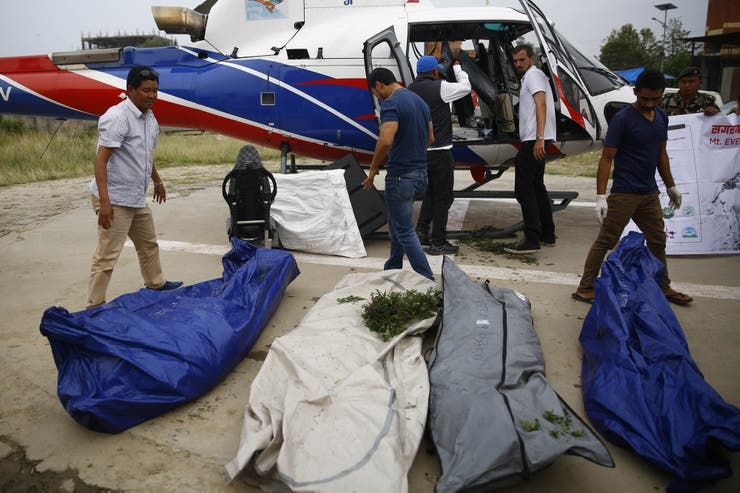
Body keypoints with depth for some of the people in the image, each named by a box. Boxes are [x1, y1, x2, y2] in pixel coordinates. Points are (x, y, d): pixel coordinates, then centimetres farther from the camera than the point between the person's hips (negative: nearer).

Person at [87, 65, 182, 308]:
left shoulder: (149, 117, 9)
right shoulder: (118, 118, -19)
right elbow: (101, 160, -24)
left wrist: (157, 181, 33)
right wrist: (104, 201, -30)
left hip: (136, 199, 9)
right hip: (115, 200, -9)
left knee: (149, 244, 24)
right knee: (107, 256, -5)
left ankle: (155, 284, 44)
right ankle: (94, 306, 4)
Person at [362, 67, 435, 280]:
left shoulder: (391, 103, -16)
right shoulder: (419, 101, 12)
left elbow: (385, 140, -29)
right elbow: (430, 138, 19)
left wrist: (373, 169, -16)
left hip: (400, 176, -9)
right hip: (420, 172, 9)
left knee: (405, 231, 0)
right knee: (397, 223, 23)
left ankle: (427, 280, 1)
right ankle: (392, 270, 35)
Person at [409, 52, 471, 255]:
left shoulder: (411, 90, 8)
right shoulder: (439, 87, -13)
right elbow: (465, 87, 1)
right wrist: (457, 67, 14)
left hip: (421, 152, 7)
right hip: (439, 151, -7)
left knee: (431, 192, 23)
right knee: (443, 197, 2)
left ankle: (421, 230, 17)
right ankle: (438, 242, 5)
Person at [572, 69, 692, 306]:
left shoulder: (661, 117, 9)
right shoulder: (622, 119, -13)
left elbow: (661, 153, 19)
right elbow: (606, 158, -15)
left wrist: (671, 186, 22)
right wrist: (601, 196, -21)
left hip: (650, 193, 7)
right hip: (624, 194, -7)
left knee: (658, 241, 17)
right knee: (605, 242, -4)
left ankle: (663, 287, 33)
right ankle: (585, 289, 4)